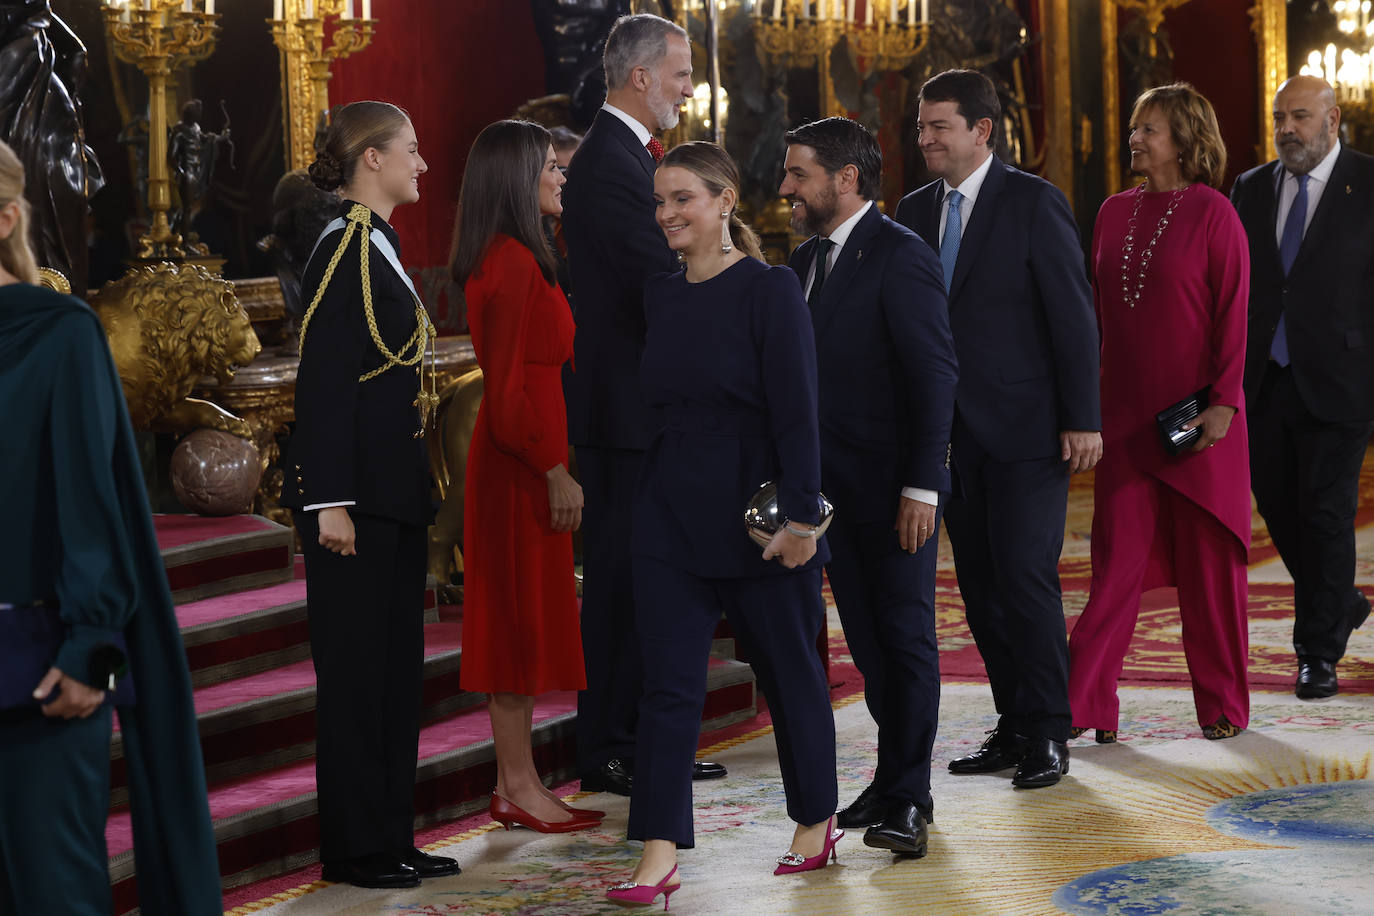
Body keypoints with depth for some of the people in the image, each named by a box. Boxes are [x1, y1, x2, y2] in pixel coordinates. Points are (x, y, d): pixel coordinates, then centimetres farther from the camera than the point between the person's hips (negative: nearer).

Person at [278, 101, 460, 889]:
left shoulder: (380, 247, 15)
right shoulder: (343, 252, -13)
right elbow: (323, 382, -18)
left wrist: (417, 487, 18)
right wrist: (329, 501, -21)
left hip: (396, 490, 9)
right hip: (356, 493, -9)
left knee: (396, 666, 12)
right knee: (356, 667, -2)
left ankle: (392, 837, 19)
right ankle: (357, 847, 6)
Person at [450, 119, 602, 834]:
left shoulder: (507, 260, 14)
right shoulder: (513, 264, -17)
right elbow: (509, 387, -21)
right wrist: (555, 472, -18)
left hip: (519, 460, 10)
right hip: (522, 461, -10)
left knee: (518, 620, 11)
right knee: (522, 617, -4)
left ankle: (515, 783, 16)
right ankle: (519, 788, 2)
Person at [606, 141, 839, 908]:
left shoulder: (770, 290, -10)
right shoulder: (662, 295, 8)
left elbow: (797, 409, -14)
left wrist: (800, 514, -18)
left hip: (756, 509, -5)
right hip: (674, 511, 5)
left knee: (789, 669, 10)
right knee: (669, 683, -1)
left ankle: (816, 823, 28)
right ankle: (660, 856, -2)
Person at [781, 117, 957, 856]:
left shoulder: (900, 256, -12)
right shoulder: (806, 259, 13)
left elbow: (935, 373, -16)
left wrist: (921, 487, -20)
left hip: (892, 485, -7)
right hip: (832, 483, 8)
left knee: (905, 633, -1)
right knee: (866, 636, 12)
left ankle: (906, 797, 2)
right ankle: (897, 780, 21)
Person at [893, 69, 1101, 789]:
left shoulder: (1034, 203, -6)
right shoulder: (914, 210, 11)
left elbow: (1073, 316, -7)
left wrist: (1082, 420, -11)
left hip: (1025, 427, -6)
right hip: (952, 431, 6)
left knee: (1026, 573, -9)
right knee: (980, 584, 8)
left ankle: (1047, 734, 1)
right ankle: (1014, 727, 17)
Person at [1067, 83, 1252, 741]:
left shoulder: (1211, 213, -6)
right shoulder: (1115, 213, 10)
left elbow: (1233, 312, -9)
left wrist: (1222, 402, -15)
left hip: (1196, 414, -4)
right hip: (1126, 415, 4)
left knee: (1209, 561, 4)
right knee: (1117, 560, 2)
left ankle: (1223, 705, 15)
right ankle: (1083, 704, 1)